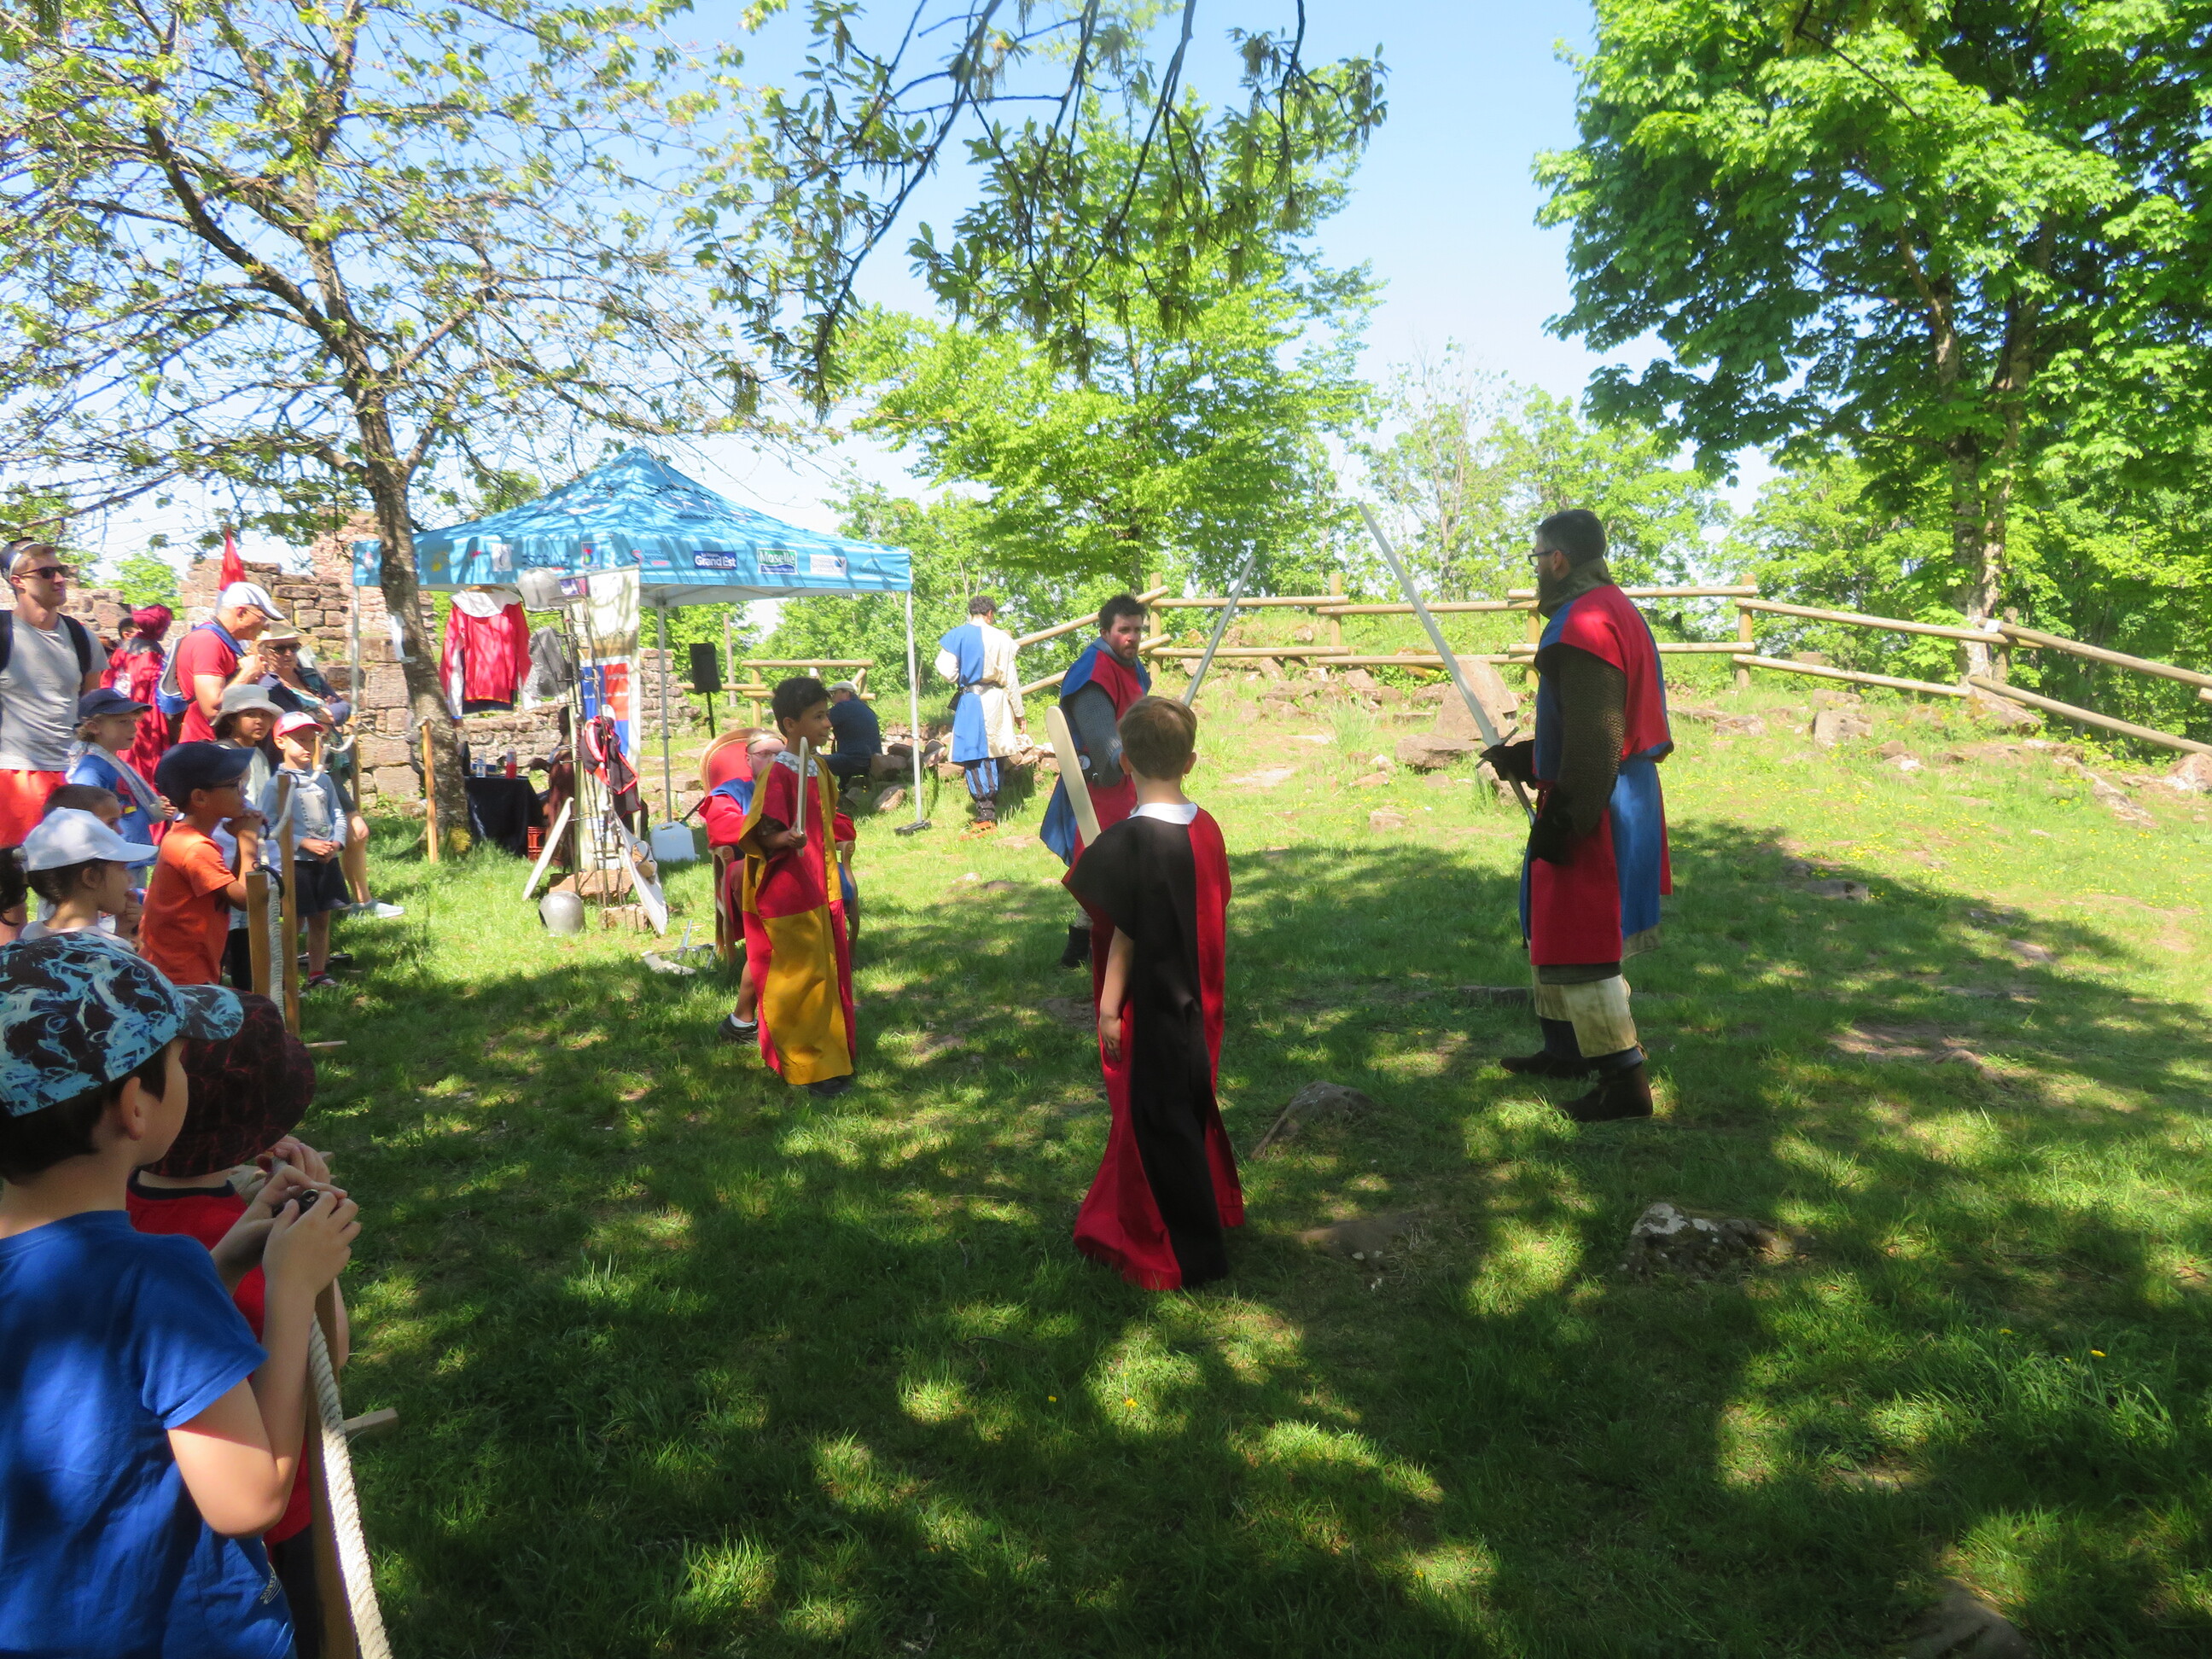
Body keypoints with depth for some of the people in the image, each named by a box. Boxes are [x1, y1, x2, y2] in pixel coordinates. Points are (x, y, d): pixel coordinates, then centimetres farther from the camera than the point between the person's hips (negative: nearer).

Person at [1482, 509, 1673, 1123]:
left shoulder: (1583, 623, -20)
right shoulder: (1618, 610, 14)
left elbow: (1592, 742, -24)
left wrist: (1561, 820, -21)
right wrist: (1521, 759, 25)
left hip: (1592, 808, -11)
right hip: (1624, 796, 11)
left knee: (1580, 948, -3)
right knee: (1554, 933, 22)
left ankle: (1624, 1079, 4)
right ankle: (1566, 1049, 35)